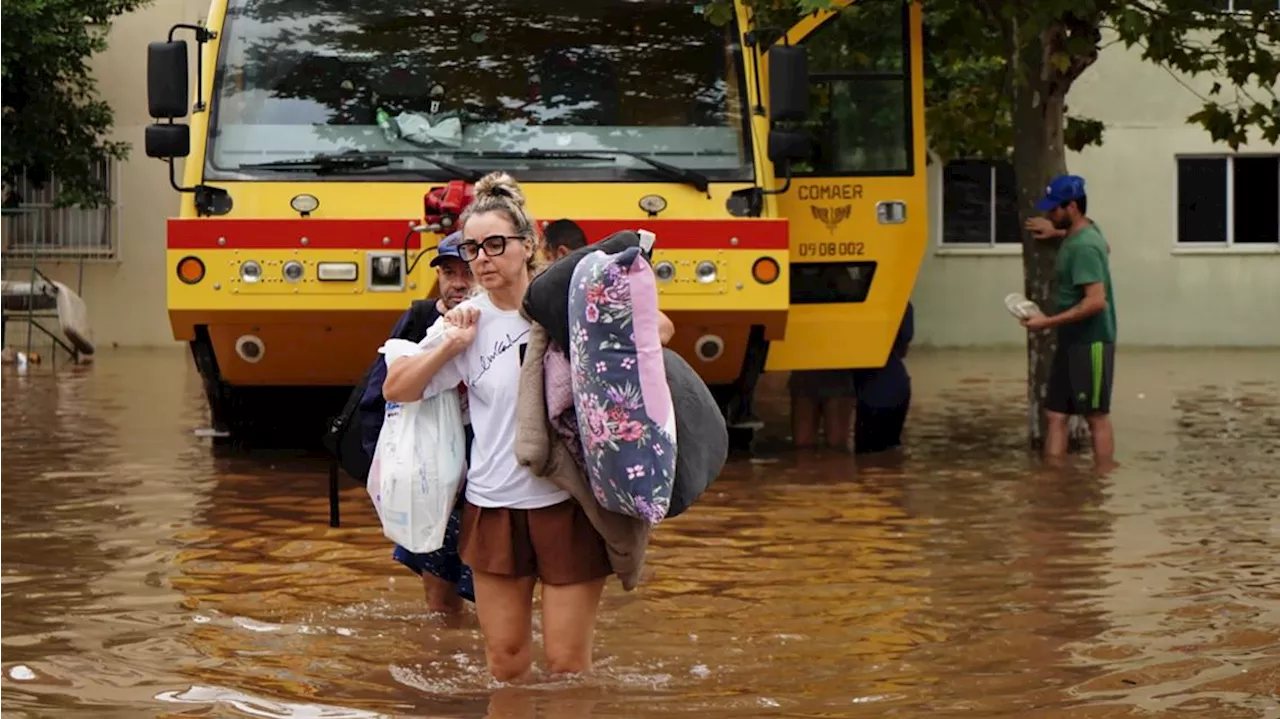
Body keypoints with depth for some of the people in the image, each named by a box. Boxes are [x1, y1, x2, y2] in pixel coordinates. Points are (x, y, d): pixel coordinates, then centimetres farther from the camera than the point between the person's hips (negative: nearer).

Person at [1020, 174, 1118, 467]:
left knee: (1097, 417, -1)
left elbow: (1096, 301, -27)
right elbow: (1104, 248, 34)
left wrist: (1048, 322, -23)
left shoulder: (1084, 246, -20)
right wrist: (1058, 233, 26)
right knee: (1055, 414, 7)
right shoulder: (1083, 232, 9)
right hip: (1070, 343, 10)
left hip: (1091, 344, -10)